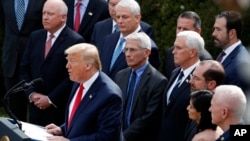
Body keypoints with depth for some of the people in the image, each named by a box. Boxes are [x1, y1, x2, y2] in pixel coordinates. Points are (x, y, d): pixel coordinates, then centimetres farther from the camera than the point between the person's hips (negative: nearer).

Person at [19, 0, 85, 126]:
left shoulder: (75, 41, -9)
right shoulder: (35, 37, 11)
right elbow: (24, 69, 13)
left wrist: (51, 99, -13)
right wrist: (31, 93, -3)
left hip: (60, 109, -5)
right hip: (36, 106, 5)